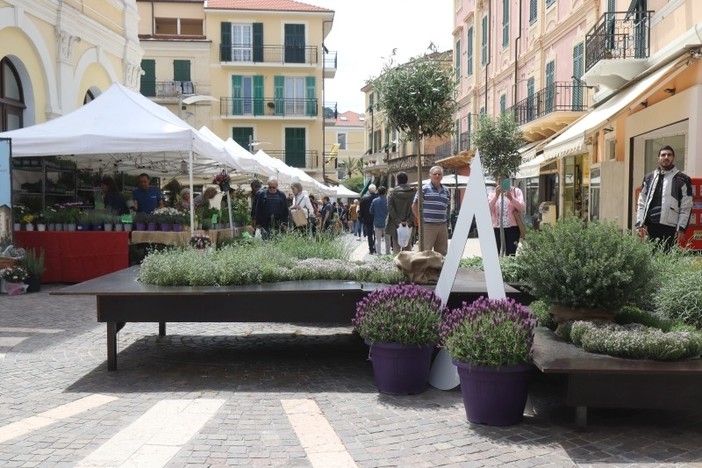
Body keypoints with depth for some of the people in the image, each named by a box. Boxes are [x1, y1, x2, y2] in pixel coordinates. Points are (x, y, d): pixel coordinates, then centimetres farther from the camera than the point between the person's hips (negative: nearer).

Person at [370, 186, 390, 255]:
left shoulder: (374, 201, -5)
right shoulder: (387, 200, -10)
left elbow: (371, 211, 1)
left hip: (377, 223, 1)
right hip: (386, 223, -1)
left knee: (378, 239, 5)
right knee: (387, 239, 12)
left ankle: (378, 253, 1)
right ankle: (387, 252, 16)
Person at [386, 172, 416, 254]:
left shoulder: (392, 192, -2)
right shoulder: (413, 192, -1)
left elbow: (390, 208, -10)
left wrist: (397, 221, -10)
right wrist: (409, 221, -9)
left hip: (395, 225, -1)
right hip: (409, 225, 1)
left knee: (396, 247, 5)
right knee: (408, 246, 9)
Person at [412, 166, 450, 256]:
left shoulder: (446, 191, 15)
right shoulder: (424, 189, -2)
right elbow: (414, 206, -1)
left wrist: (446, 220, 12)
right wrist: (421, 219, -4)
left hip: (442, 226, 6)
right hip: (428, 226, -6)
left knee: (442, 253, 10)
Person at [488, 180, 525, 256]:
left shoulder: (516, 191, 5)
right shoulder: (493, 193, 9)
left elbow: (523, 209, -6)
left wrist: (511, 199, -19)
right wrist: (496, 196, -15)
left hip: (512, 228, -1)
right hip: (497, 228, 1)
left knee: (511, 255, -4)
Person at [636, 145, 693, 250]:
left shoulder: (682, 179, 4)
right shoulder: (649, 178, 16)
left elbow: (686, 207, 1)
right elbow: (642, 203, 15)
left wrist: (681, 228, -6)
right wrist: (640, 223, 5)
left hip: (669, 227, -4)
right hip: (651, 226, 4)